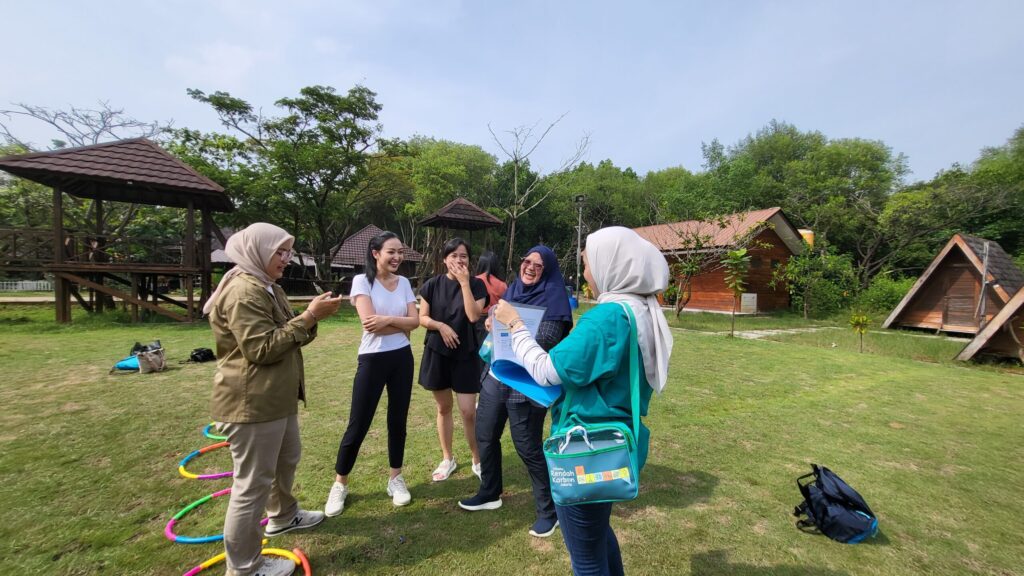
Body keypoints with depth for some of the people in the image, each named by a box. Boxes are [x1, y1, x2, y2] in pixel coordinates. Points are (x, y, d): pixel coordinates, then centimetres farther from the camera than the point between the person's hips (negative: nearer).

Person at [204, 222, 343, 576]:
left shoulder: (268, 288, 14)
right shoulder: (243, 292, -20)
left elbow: (289, 338, 16)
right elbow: (262, 349, -25)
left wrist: (311, 317, -3)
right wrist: (308, 316, -24)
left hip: (277, 397, 11)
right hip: (251, 403, -11)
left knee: (287, 459, 26)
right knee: (253, 482, 2)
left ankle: (283, 516, 48)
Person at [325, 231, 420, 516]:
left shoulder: (404, 282, 6)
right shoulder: (362, 281, -7)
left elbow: (415, 321, -3)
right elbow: (370, 323, -18)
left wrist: (387, 319, -17)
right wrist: (401, 323, -10)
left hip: (402, 358, 4)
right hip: (373, 359, -4)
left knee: (398, 420, 13)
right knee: (358, 425, 4)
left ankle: (395, 478, 30)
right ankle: (340, 484, 24)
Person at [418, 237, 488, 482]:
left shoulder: (476, 285, -4)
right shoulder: (432, 285, 0)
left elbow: (474, 315, -17)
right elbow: (422, 318, 1)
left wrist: (464, 282, -18)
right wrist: (441, 326, -18)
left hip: (466, 354, -2)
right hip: (437, 352, 2)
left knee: (469, 412, -2)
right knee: (443, 408, 14)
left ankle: (477, 461, 20)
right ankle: (447, 459, 31)